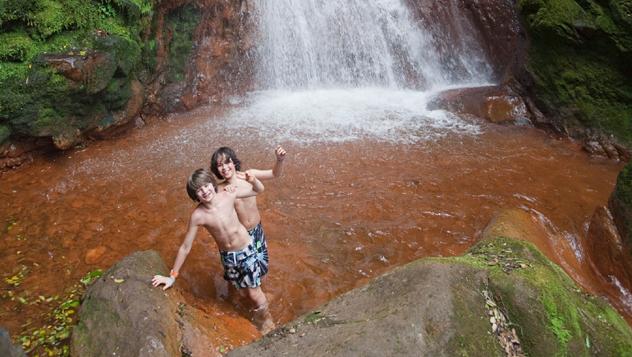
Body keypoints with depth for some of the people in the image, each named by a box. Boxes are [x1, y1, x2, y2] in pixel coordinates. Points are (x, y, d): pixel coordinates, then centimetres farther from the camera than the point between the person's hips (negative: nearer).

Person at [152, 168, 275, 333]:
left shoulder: (228, 194, -21)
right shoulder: (198, 216, -22)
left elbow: (259, 190, -7)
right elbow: (185, 247, -11)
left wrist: (252, 180, -31)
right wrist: (172, 276, -6)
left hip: (247, 250, -1)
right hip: (227, 256, 1)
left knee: (253, 293, 6)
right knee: (247, 289, 21)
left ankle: (265, 321, 35)